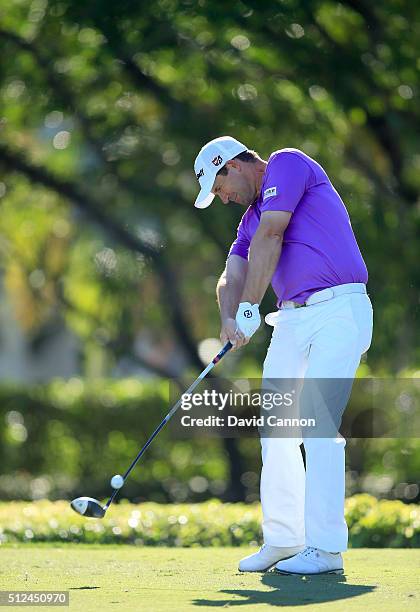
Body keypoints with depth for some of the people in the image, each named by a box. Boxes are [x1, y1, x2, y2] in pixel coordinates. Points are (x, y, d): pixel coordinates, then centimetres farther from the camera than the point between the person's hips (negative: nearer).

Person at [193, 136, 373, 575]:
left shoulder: (287, 163, -1)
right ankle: (283, 539, 16)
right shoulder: (251, 221, 23)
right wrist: (229, 319, -13)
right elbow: (232, 277, 9)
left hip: (339, 310, -9)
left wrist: (249, 309, -6)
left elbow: (269, 239, -10)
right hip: (292, 320, 9)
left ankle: (326, 548, -16)